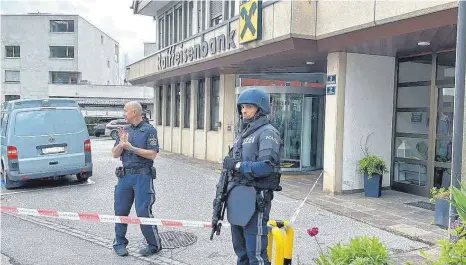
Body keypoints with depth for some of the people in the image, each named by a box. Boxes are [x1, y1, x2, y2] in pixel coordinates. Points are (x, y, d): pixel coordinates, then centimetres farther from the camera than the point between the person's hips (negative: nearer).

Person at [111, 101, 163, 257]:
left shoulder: (149, 130, -4)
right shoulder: (125, 131, 14)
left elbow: (152, 154, -12)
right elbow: (115, 154, 11)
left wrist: (131, 147, -14)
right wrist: (121, 144, -8)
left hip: (142, 175, -6)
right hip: (125, 175, 6)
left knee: (143, 212, -6)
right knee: (120, 210, 8)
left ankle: (154, 245, 9)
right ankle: (119, 243, 24)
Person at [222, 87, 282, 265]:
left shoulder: (267, 133, -9)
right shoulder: (243, 133, 17)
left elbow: (266, 166, -22)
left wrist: (237, 165, -15)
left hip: (255, 198, -9)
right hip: (237, 196, 9)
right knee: (240, 249, 19)